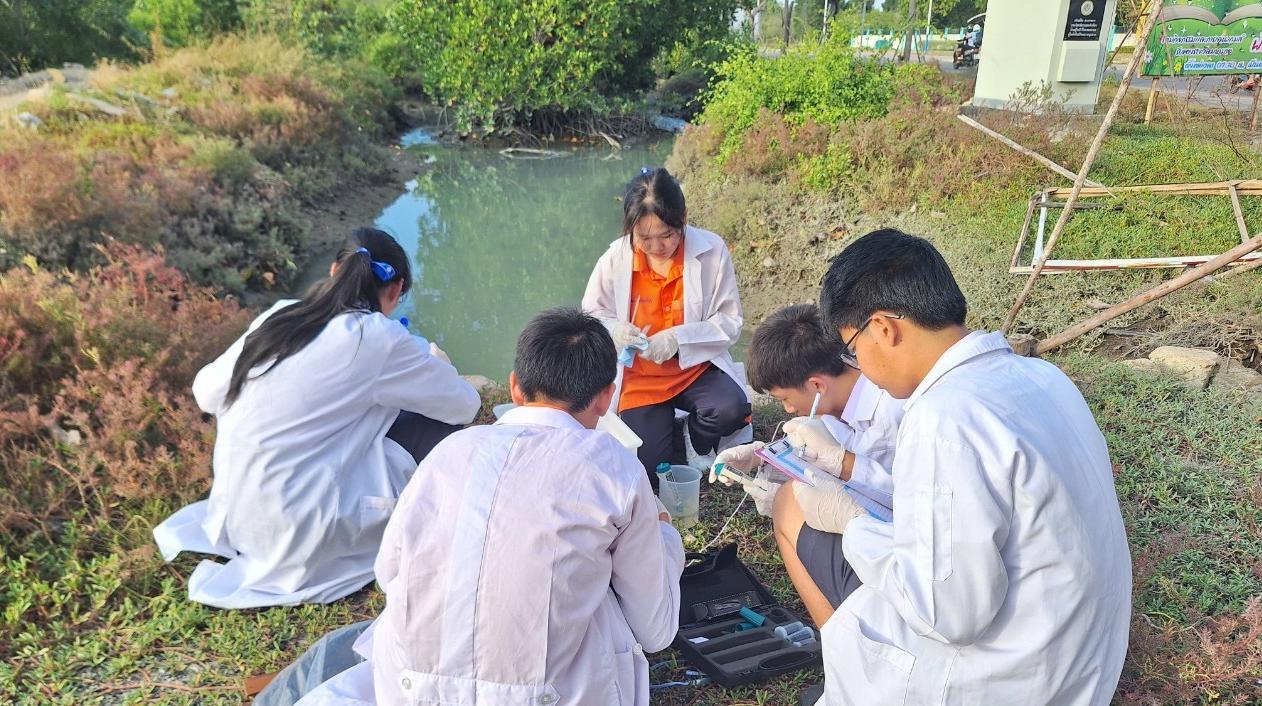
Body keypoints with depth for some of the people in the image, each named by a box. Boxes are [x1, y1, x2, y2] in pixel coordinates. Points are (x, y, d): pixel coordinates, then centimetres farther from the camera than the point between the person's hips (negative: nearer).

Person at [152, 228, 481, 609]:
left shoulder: (278, 316, 3)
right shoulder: (378, 337, -14)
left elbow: (206, 392, 13)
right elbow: (465, 406, -3)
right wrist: (434, 366, 18)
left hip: (231, 517, 7)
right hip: (300, 534, -7)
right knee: (439, 426, 0)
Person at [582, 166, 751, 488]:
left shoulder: (712, 251, -13)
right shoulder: (615, 259, -10)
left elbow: (730, 322, -9)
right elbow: (591, 313, 4)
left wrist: (679, 337, -25)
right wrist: (614, 329, -20)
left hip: (696, 366, 0)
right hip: (639, 377, 1)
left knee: (732, 408, -32)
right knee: (647, 471, -12)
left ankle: (699, 439, 6)